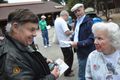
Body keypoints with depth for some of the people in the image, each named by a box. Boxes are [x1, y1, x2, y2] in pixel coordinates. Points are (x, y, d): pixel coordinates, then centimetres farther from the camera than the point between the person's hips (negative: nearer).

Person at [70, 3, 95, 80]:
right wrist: (72, 39, 6)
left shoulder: (89, 21, -17)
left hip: (86, 53, -8)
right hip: (80, 52, 8)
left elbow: (91, 39, -23)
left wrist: (78, 44, -24)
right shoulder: (77, 21, 8)